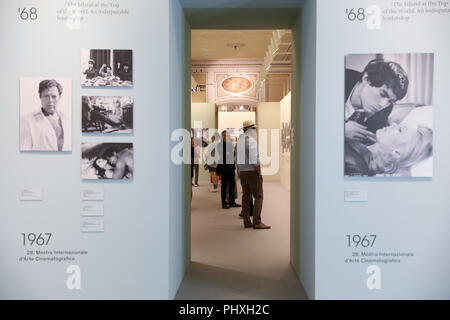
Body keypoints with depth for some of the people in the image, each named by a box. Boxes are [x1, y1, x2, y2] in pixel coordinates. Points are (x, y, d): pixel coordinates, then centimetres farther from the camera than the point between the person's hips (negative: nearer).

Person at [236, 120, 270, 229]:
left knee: (246, 196, 9)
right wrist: (260, 173, -15)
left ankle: (247, 221, 9)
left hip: (243, 171, 9)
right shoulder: (252, 140, -15)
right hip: (252, 171, -9)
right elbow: (254, 159, -21)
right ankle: (257, 222, -10)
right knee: (258, 196, -6)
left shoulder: (240, 139, 13)